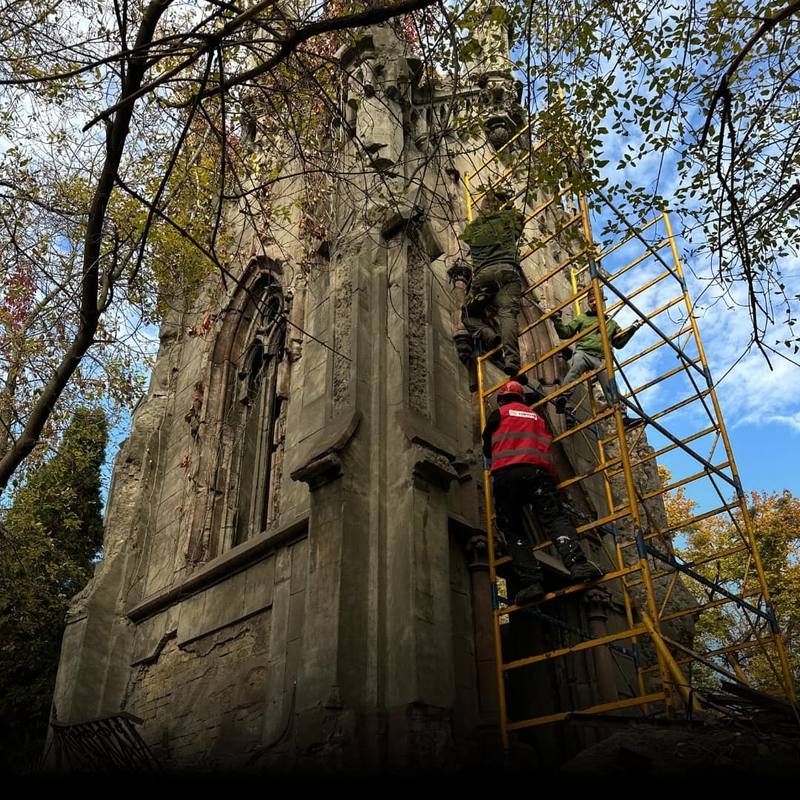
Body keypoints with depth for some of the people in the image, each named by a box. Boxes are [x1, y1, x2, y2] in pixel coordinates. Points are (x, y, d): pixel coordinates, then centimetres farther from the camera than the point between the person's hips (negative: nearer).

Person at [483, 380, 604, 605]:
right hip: (537, 471, 2)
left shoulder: (498, 414, 18)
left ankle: (531, 581, -16)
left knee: (513, 531, 0)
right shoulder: (536, 416, 29)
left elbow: (487, 449, 24)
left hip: (505, 473, -2)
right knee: (555, 518, -9)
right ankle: (576, 563, -35)